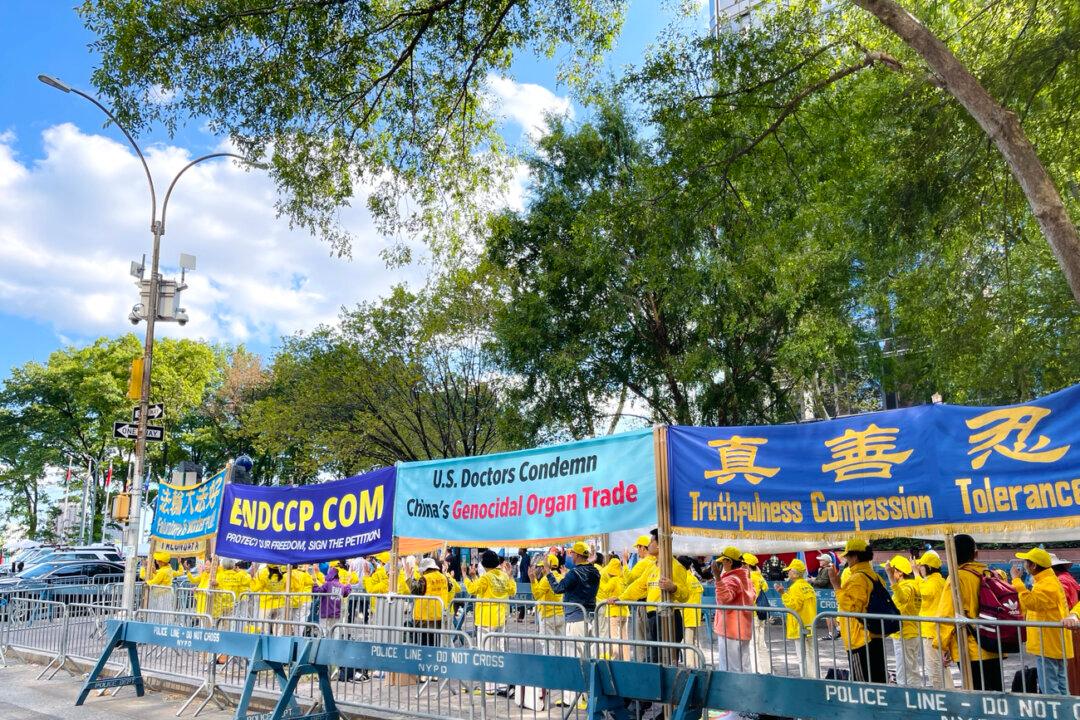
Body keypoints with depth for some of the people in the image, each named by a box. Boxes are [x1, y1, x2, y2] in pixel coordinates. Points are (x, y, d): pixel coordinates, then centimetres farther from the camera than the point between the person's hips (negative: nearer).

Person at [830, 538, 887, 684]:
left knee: (863, 683, -4)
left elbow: (850, 608, -22)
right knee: (879, 681, 14)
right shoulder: (875, 577, 12)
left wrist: (837, 586, -20)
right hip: (876, 638, 9)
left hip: (860, 641, -9)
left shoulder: (857, 579, -16)